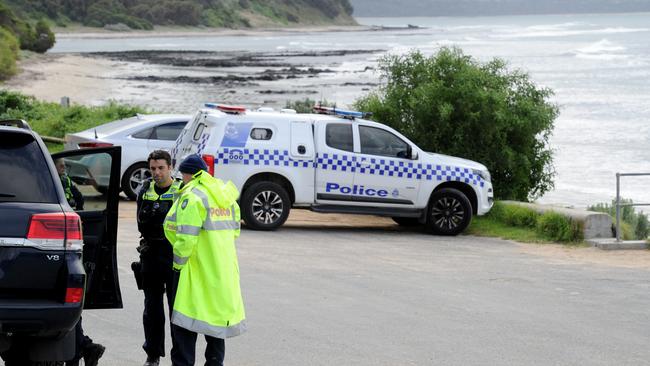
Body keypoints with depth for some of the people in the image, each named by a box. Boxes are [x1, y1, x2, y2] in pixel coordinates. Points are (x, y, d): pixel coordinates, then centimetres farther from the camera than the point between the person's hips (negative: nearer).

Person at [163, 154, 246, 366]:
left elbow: (186, 237, -19)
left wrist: (178, 263, -9)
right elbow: (234, 231, 15)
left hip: (197, 268, -8)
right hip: (224, 272, 8)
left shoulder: (192, 196, -14)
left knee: (185, 323, -4)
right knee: (217, 316, 16)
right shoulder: (226, 195, 12)